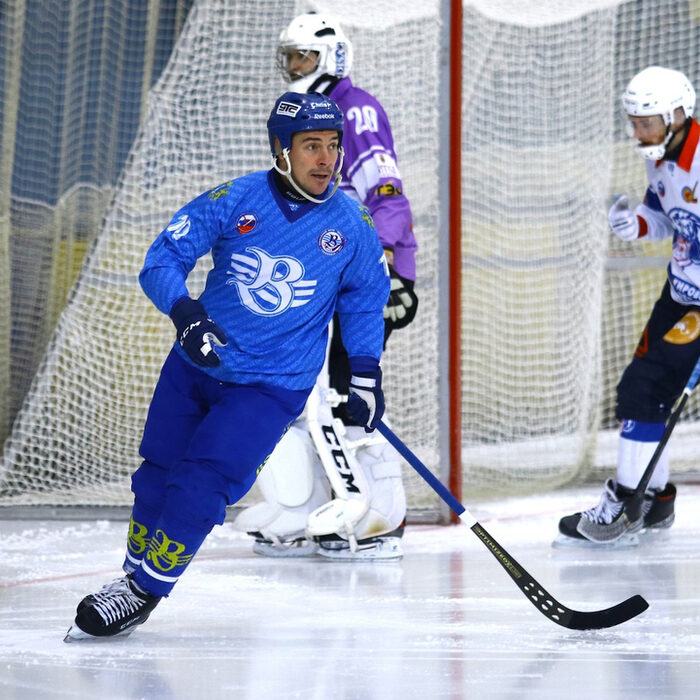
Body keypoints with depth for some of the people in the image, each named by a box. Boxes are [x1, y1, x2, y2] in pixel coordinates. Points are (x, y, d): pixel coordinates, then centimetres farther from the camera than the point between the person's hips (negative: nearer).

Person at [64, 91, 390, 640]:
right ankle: (133, 573, 36)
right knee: (157, 477, 13)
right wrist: (186, 313, -29)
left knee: (198, 487, -14)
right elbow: (163, 260, -11)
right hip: (197, 364, 2)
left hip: (272, 386, -2)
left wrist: (365, 375, 7)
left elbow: (364, 298, 10)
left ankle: (143, 594, 1)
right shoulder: (234, 201, -11)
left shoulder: (352, 226, -6)